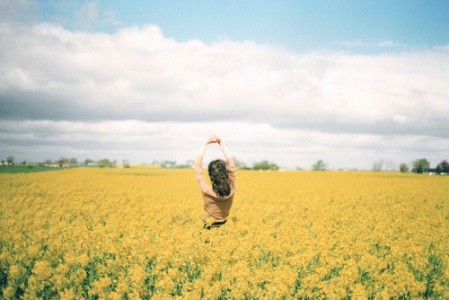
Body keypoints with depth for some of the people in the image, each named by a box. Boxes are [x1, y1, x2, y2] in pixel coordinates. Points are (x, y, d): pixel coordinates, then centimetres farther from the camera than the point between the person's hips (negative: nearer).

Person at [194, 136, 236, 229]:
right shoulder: (231, 190, -10)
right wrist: (221, 143, 6)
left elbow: (198, 167, -6)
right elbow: (231, 164, 3)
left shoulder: (206, 191, -17)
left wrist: (206, 143, 0)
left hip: (209, 229, -3)